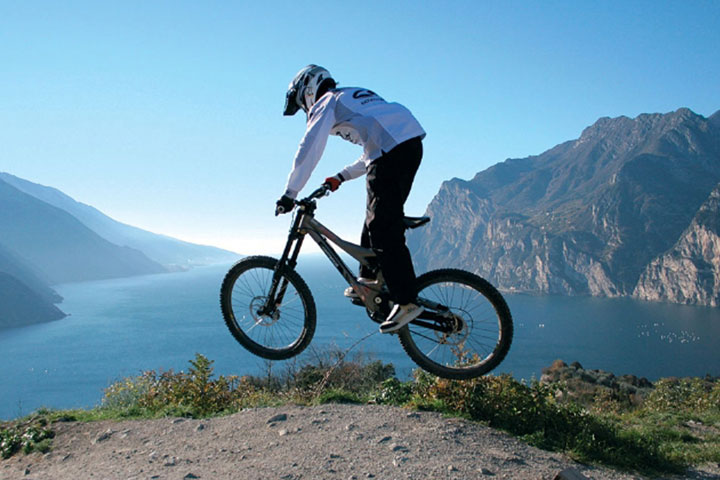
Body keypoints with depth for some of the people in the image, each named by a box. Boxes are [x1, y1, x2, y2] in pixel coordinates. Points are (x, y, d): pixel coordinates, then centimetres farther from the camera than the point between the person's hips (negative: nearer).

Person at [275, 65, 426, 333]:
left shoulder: (326, 103, 8)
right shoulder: (355, 97, 34)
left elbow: (308, 151, -3)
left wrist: (289, 194, 0)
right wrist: (341, 176, 31)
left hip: (391, 151, -9)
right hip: (412, 143, 10)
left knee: (384, 229, -10)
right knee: (378, 218, 20)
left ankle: (406, 301, -12)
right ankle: (369, 278, 28)